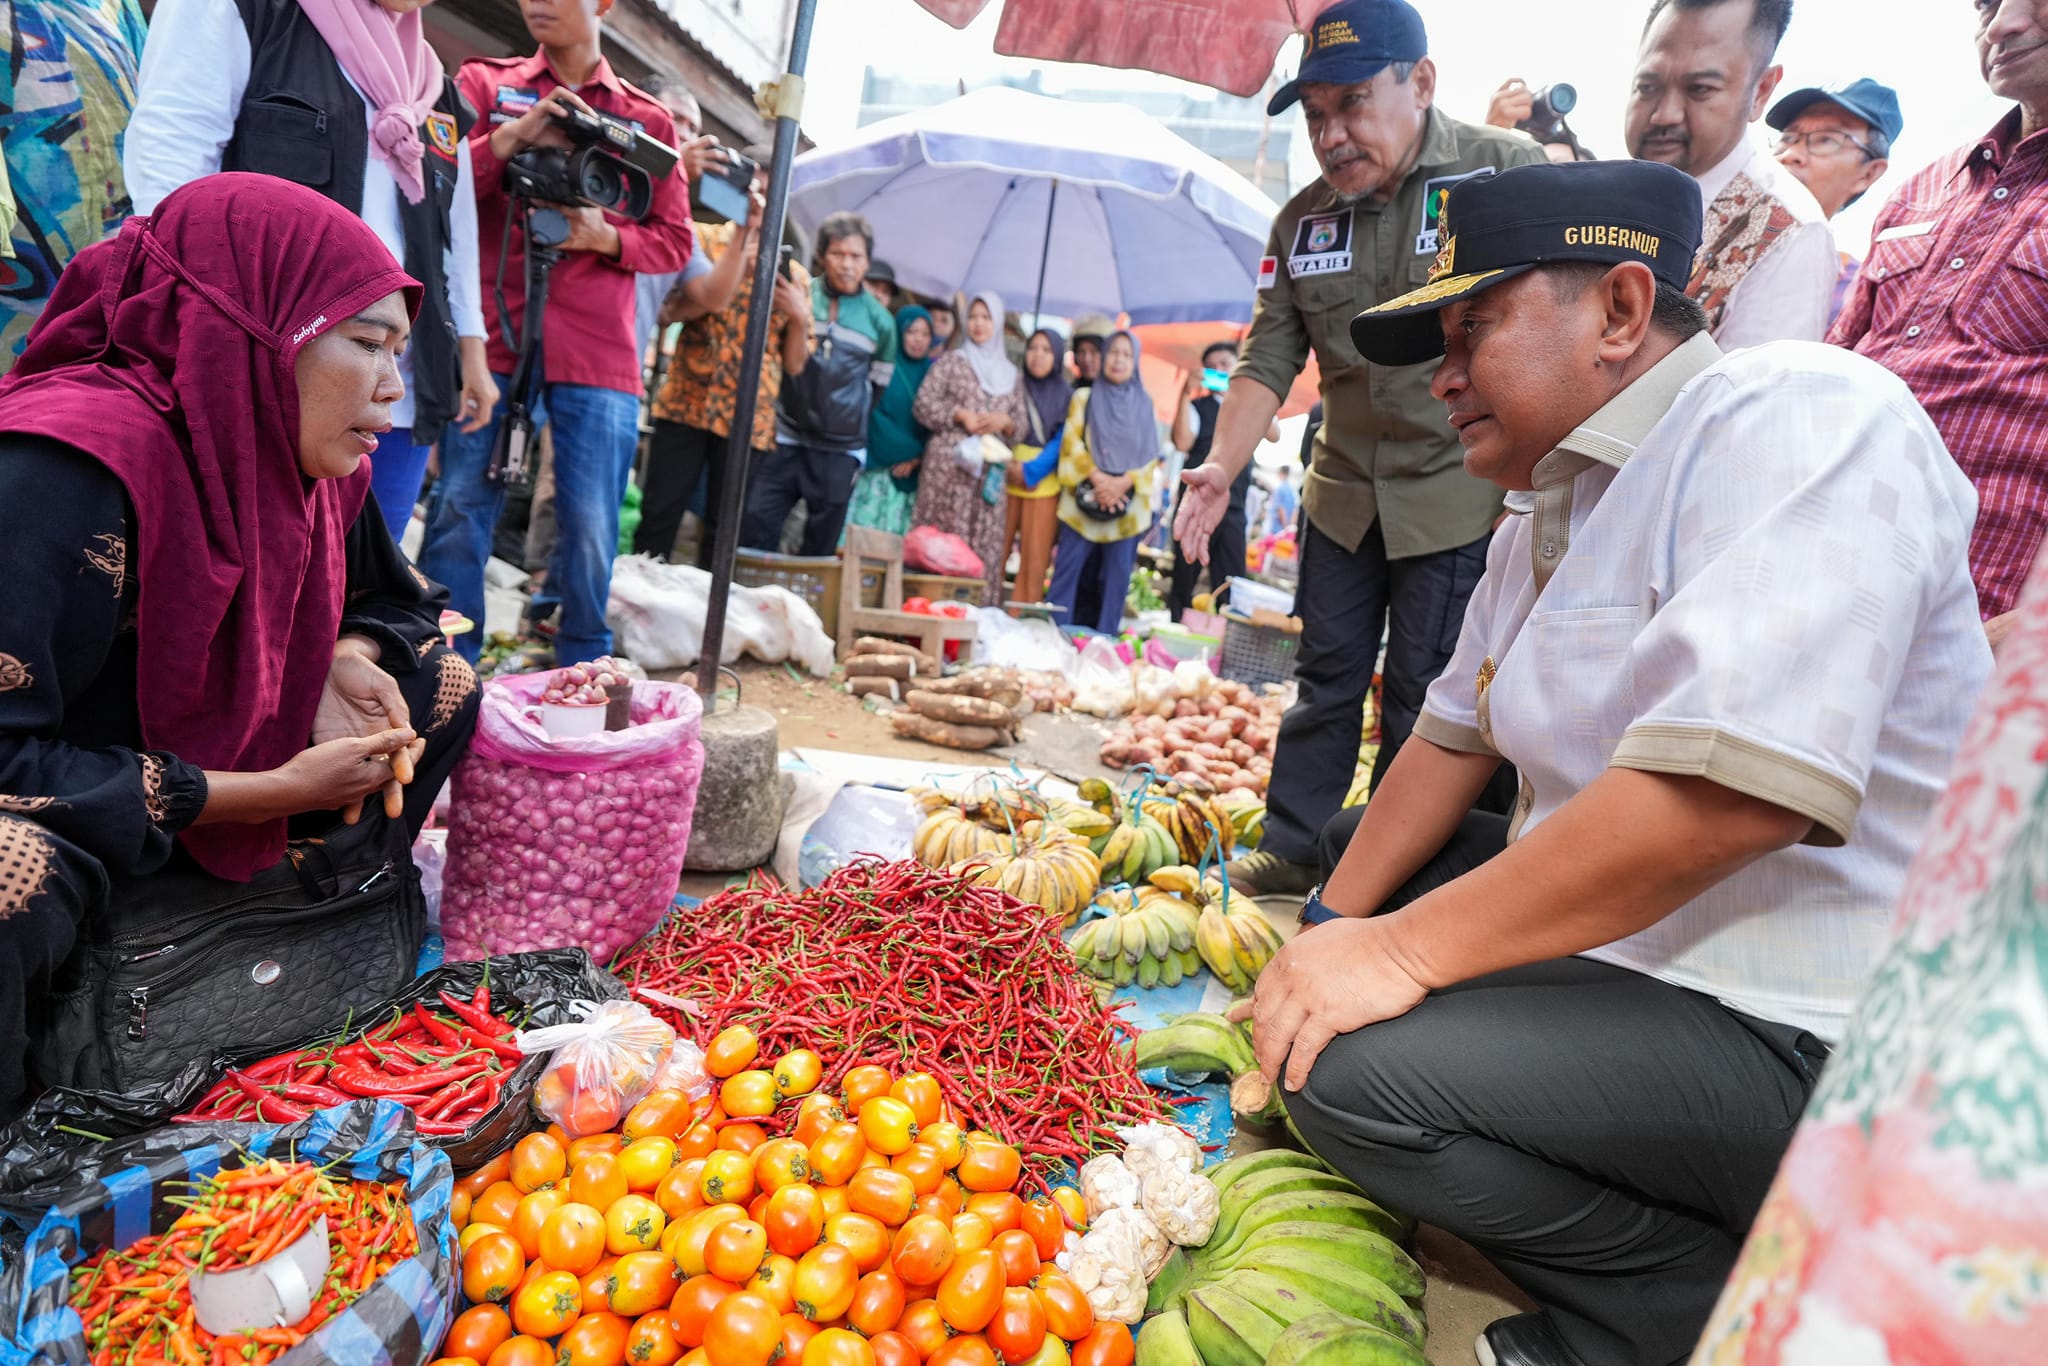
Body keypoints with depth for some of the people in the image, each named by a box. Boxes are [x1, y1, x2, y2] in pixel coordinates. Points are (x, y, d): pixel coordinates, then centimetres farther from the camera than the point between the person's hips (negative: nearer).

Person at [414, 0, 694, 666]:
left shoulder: (648, 119, 14)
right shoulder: (484, 81, 13)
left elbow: (673, 242, 12)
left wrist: (603, 236, -7)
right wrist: (510, 136, -12)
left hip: (598, 352, 0)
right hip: (489, 337, 0)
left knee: (591, 530, -3)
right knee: (459, 512, -4)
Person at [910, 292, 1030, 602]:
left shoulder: (1012, 374, 17)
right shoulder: (951, 361, 7)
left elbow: (1023, 425, 16)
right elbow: (923, 405, 1)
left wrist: (1005, 421, -5)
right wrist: (960, 414, -10)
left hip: (991, 470, 3)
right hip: (949, 466, -3)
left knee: (984, 544, 0)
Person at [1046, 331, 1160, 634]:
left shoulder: (1144, 403, 11)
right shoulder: (1084, 397, 9)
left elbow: (1150, 455, 5)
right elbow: (1072, 443, -1)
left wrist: (1122, 483, -12)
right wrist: (1098, 478, -15)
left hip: (1127, 502, 1)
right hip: (1085, 498, -1)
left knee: (1118, 575, 1)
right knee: (1068, 569, -5)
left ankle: (1105, 639, 9)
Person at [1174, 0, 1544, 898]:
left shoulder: (1509, 173, -9)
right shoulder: (1302, 220, 6)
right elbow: (1269, 359, 4)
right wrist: (1222, 467, -10)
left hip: (1459, 492, -4)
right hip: (1343, 489, 5)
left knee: (1423, 698, 4)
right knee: (1326, 679, 11)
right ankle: (1289, 855, 22)